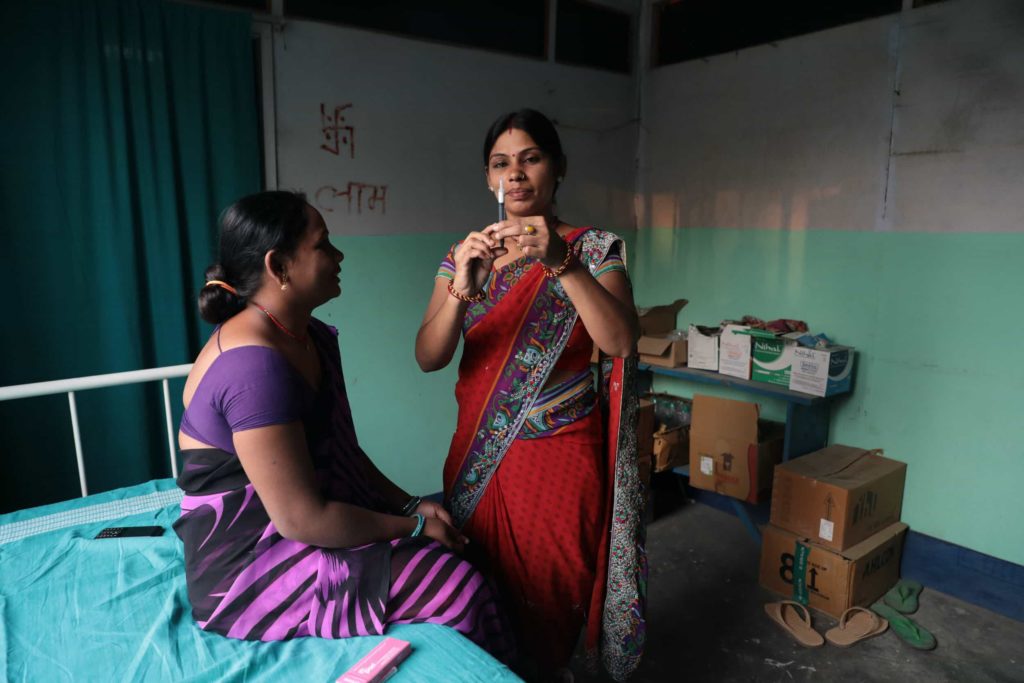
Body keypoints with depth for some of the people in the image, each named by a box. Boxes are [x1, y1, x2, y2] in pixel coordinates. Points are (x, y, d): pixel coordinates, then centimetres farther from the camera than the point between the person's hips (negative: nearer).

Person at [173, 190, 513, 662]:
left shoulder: (313, 337, 5)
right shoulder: (253, 362, -25)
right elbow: (302, 519, -25)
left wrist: (409, 505, 0)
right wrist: (414, 526, -15)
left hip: (297, 527, 9)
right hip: (252, 568, -9)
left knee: (450, 549, 1)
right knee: (458, 587, -14)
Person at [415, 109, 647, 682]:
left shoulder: (593, 249, -3)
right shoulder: (467, 254, 4)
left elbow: (622, 342, -20)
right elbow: (428, 358, -8)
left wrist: (561, 261, -31)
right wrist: (462, 288, -26)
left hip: (561, 459, -2)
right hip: (479, 457, 3)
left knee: (548, 605, 9)